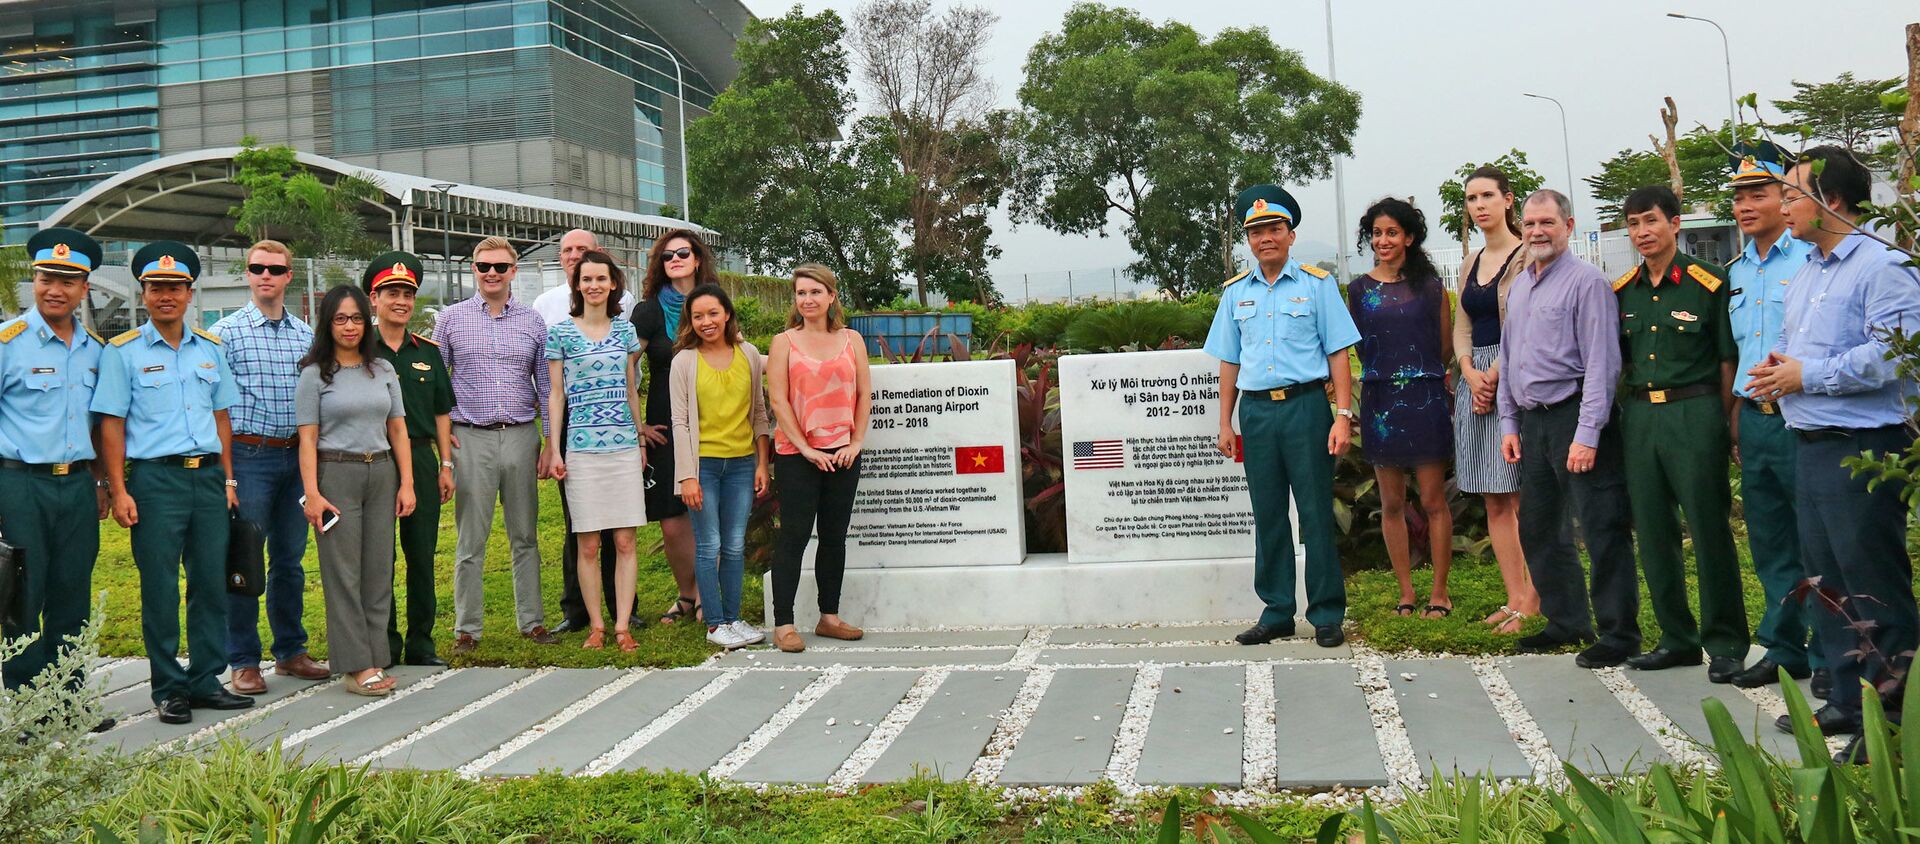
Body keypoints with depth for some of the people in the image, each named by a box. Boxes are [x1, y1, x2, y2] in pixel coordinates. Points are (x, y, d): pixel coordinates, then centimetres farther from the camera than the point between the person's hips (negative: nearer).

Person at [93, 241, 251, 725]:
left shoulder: (210, 349, 13)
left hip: (208, 476, 4)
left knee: (212, 583, 6)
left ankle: (205, 681, 17)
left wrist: (227, 479, 12)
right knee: (160, 589, 0)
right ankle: (168, 689, 10)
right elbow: (111, 425, -2)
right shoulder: (123, 352, 1)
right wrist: (119, 491, -9)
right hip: (156, 479, -4)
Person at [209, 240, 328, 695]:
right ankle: (243, 662, 10)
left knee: (290, 559, 12)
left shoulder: (307, 335, 11)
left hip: (297, 456, 4)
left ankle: (290, 651, 23)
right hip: (249, 456, -4)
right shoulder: (226, 332, -2)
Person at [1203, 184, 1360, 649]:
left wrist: (1343, 416, -8)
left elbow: (1338, 353, 0)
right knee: (1267, 515, 8)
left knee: (1316, 513, -1)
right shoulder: (1236, 292, 12)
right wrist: (1225, 423, 11)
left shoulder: (1317, 283, 2)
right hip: (1257, 410, 4)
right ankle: (1276, 612, 16)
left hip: (1306, 406, -3)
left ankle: (1327, 615, 7)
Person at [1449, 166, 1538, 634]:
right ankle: (1514, 599, 12)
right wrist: (1470, 373, -3)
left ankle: (1532, 603, -2)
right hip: (1475, 380, 8)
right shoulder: (1472, 262, 17)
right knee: (1495, 502, 7)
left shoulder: (1526, 255, -6)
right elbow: (1461, 327, 14)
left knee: (1524, 500, -7)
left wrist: (1494, 377, -11)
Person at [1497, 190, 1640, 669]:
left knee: (1603, 530, -3)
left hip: (1574, 416, -8)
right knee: (1538, 529, 14)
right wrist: (1509, 423, 15)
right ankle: (1567, 622, 27)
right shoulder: (1519, 287, 15)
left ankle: (1619, 633, 6)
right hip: (1532, 422, 8)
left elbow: (1602, 364, -15)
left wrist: (1587, 435, -20)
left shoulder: (1586, 282, -9)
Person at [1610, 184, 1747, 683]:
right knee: (1652, 532, 8)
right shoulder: (1621, 291, 11)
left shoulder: (1709, 284, -4)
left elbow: (1729, 360, -2)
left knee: (1710, 529, -3)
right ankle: (1677, 638, 20)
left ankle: (1725, 645, 8)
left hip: (1694, 412, -5)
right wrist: (1631, 412, 8)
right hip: (1638, 416, 5)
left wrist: (1720, 424, -4)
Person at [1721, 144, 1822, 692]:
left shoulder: (1811, 257, -8)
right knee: (1771, 546, 14)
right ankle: (1784, 650, 25)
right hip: (1754, 421, 7)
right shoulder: (1738, 271, 16)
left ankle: (1830, 658, 13)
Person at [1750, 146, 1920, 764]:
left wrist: (1808, 375, -17)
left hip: (1862, 452, -9)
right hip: (1809, 445, 10)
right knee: (1826, 580, 15)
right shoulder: (1806, 273, 17)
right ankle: (1849, 701, 26)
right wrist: (1777, 371, 4)